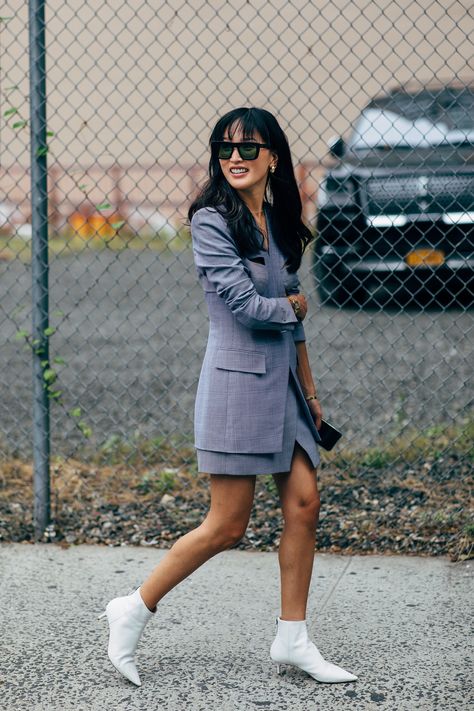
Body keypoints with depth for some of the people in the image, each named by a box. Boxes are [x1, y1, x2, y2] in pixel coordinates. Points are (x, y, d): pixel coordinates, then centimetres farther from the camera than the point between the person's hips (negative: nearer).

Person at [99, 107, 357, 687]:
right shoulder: (211, 221, -10)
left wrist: (308, 389, 18)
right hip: (237, 379, -7)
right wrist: (294, 305, 2)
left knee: (304, 504, 3)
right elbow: (247, 305, -17)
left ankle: (292, 639, 13)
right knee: (227, 526, -5)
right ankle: (134, 611, 10)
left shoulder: (279, 223, 12)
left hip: (282, 380, 7)